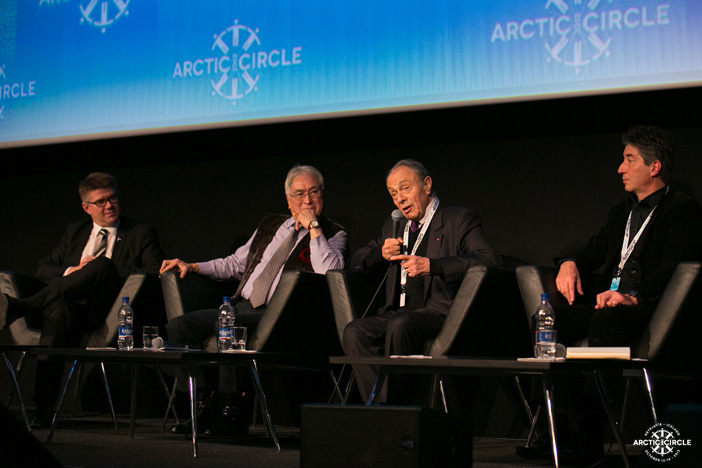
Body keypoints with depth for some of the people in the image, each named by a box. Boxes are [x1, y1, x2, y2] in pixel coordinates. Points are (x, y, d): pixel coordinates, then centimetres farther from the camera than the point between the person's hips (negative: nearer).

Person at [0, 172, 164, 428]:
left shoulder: (142, 233, 15)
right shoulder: (75, 231, 27)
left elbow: (155, 273, 0)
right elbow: (42, 268, 22)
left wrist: (101, 272, -8)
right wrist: (72, 271, -1)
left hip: (105, 311, -2)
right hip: (68, 304, 3)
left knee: (103, 264, -32)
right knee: (59, 310, -35)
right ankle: (44, 408, -36)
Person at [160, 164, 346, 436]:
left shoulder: (333, 234, 7)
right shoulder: (270, 225, 23)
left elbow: (330, 273, -14)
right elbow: (235, 264, 29)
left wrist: (313, 228, -10)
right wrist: (193, 267, 17)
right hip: (241, 307, 7)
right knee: (178, 326, -11)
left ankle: (234, 412, -21)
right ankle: (200, 408, -9)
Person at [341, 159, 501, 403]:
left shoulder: (460, 220, 5)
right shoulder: (394, 225, 25)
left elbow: (491, 261, -12)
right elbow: (357, 261, 29)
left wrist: (431, 265, -21)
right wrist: (381, 252, 5)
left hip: (439, 313, -6)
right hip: (397, 315, 6)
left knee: (400, 325, -36)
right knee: (354, 332, -24)